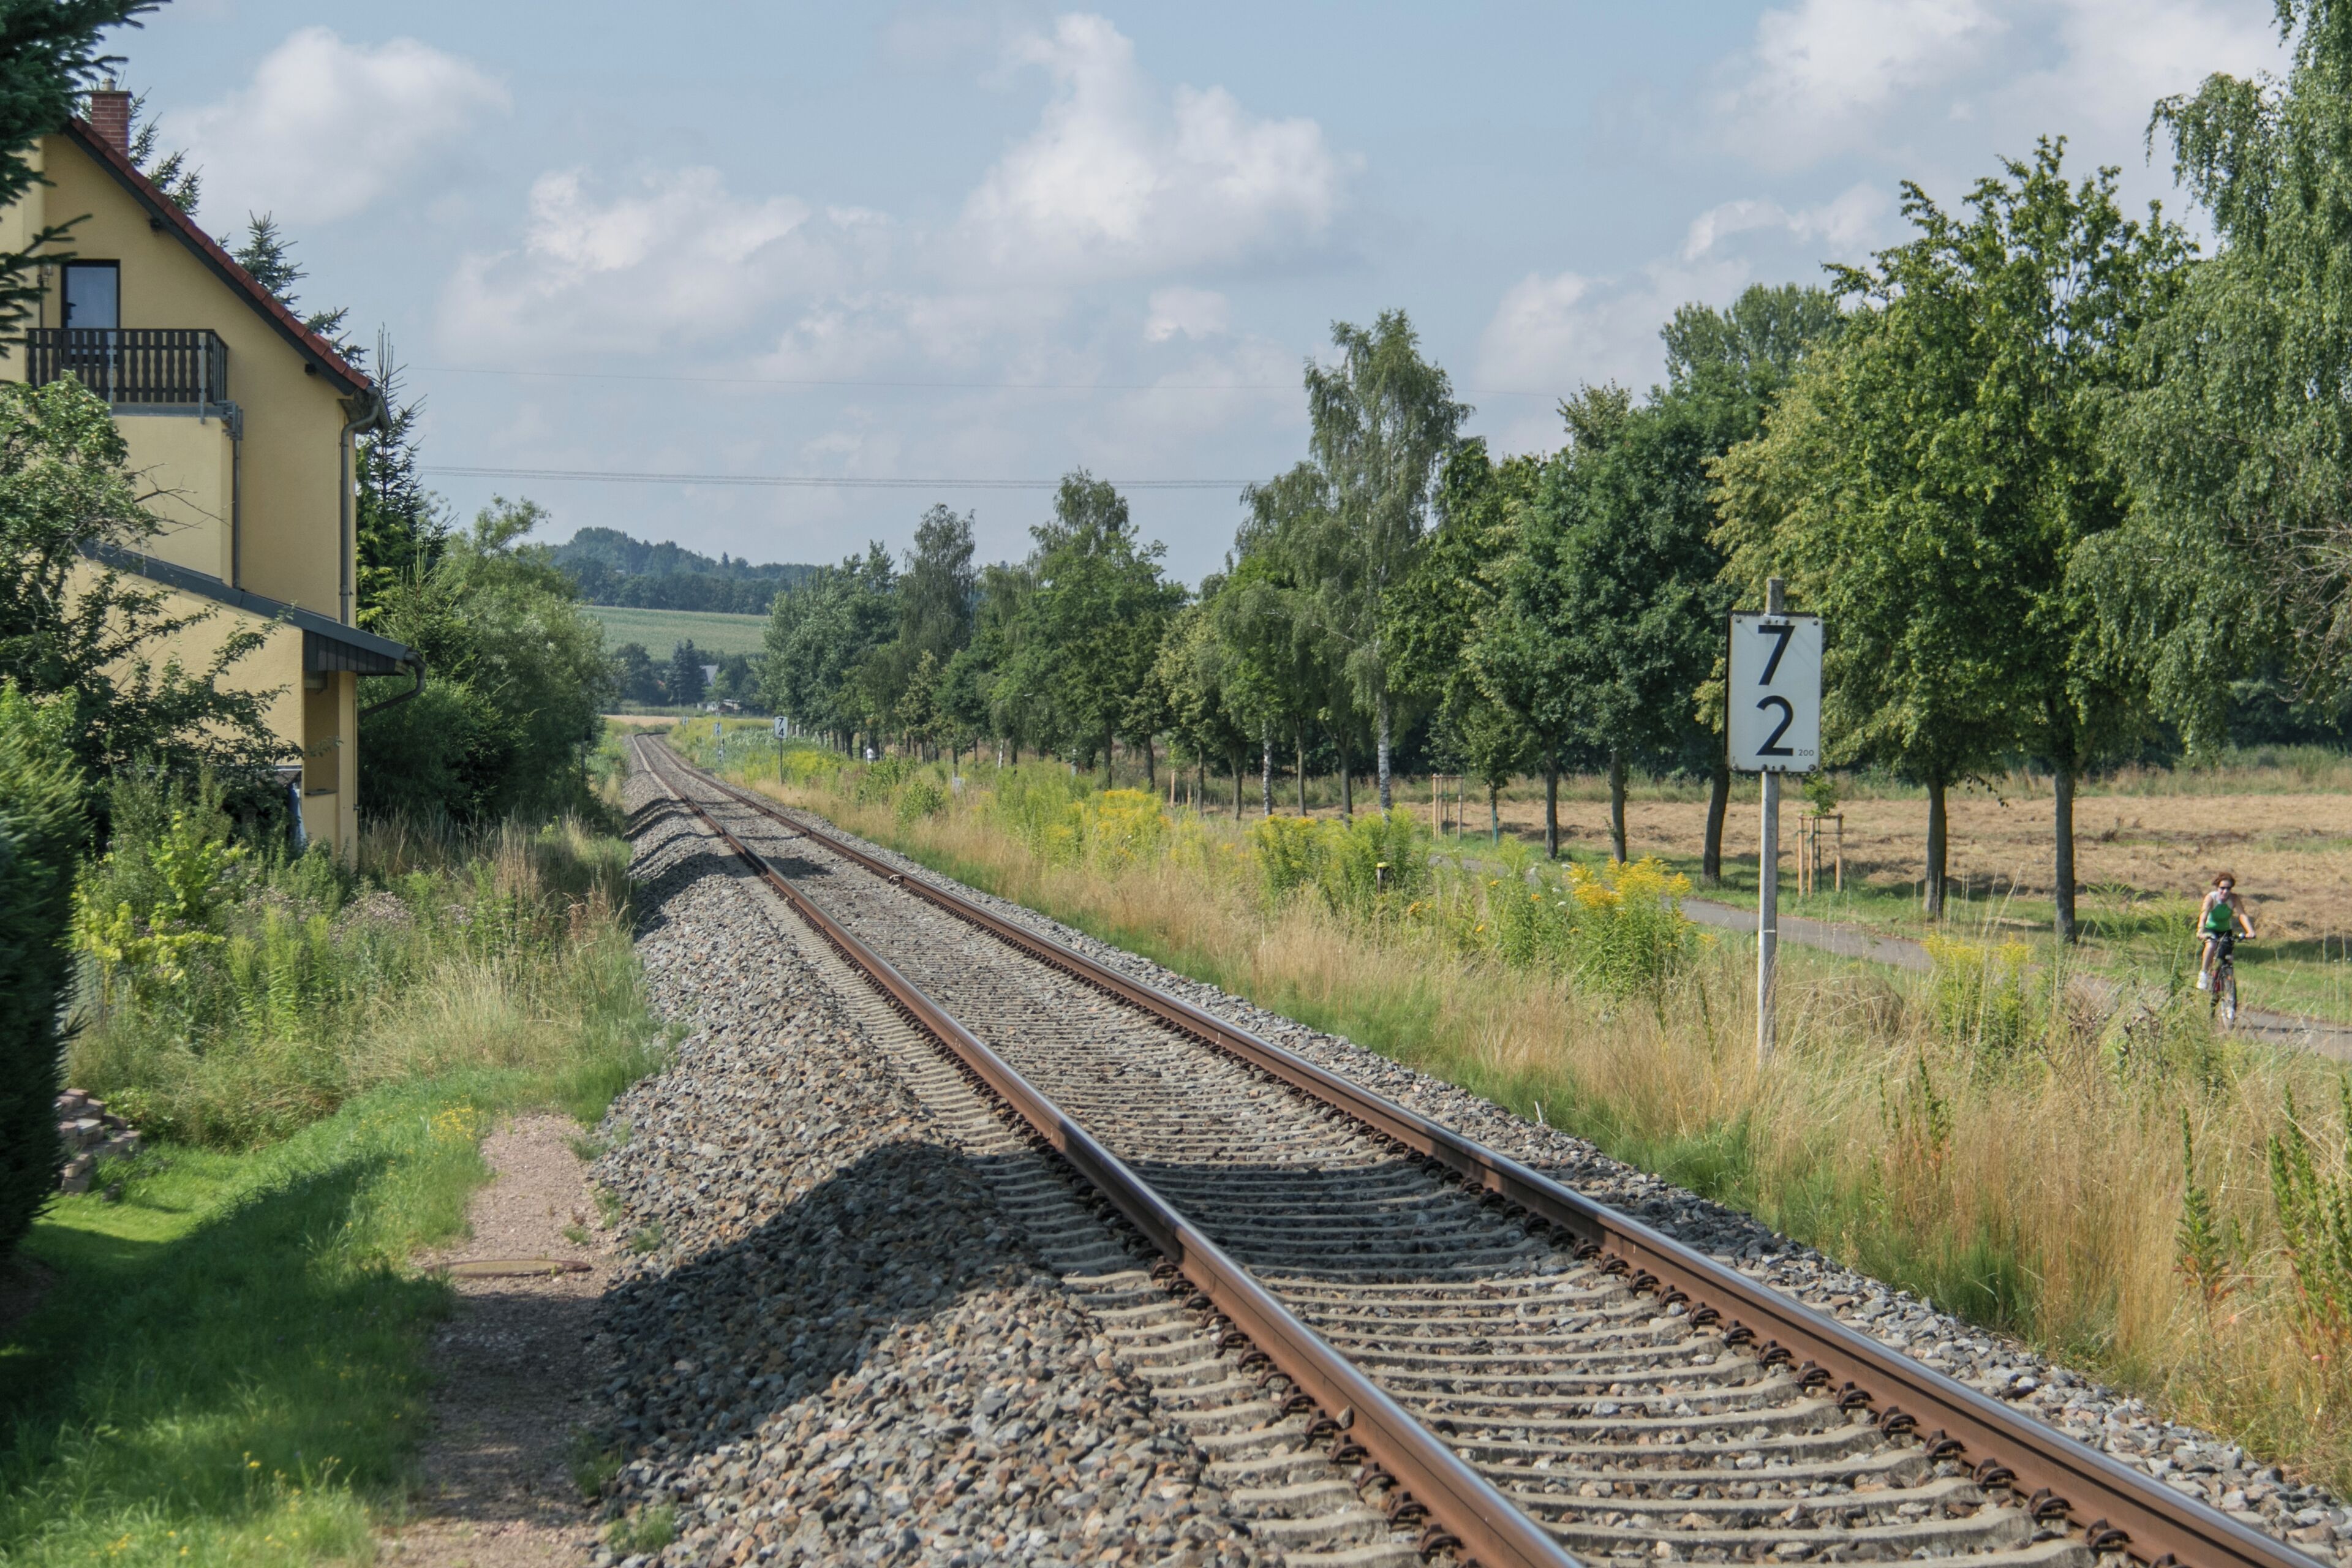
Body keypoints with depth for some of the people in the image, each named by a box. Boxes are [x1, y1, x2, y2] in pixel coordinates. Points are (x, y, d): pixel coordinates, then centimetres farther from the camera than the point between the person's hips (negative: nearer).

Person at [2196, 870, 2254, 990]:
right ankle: (2203, 974, -18)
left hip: (2226, 930, 3)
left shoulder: (2234, 899, -20)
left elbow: (2242, 915, -31)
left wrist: (2250, 932, -48)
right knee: (2211, 945, -33)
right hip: (2211, 929, -2)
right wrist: (2201, 932, -56)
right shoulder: (2211, 898, -26)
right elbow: (2203, 915, -39)